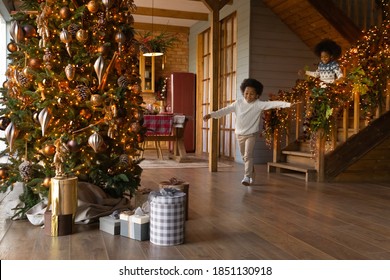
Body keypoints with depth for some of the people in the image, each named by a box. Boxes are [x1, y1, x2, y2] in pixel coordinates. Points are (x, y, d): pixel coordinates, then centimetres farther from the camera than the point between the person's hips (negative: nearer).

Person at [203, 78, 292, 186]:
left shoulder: (258, 104, -12)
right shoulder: (238, 103, -3)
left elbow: (272, 104, -23)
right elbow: (225, 110, -5)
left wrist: (288, 104, -34)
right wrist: (211, 114, -13)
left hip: (251, 134, -4)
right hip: (239, 134, 4)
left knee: (248, 155, -14)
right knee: (244, 156, 15)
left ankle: (247, 177, -10)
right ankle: (251, 174, 34)